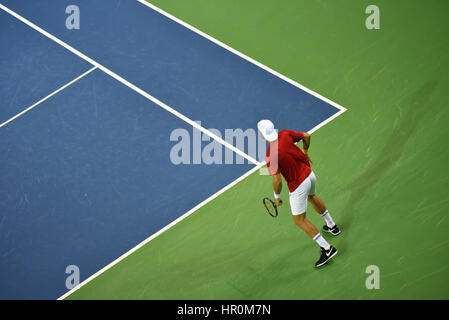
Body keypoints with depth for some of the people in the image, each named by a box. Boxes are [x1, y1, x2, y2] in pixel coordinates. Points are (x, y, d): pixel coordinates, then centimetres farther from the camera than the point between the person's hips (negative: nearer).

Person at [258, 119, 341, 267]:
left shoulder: (271, 156, -26)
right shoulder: (285, 134, -10)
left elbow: (277, 181, -25)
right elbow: (306, 136, 3)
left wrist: (277, 197, -6)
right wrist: (305, 152, 22)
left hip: (298, 185, -7)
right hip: (309, 174, 8)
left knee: (299, 220, 7)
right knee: (311, 196, 38)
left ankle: (327, 249, 4)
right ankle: (332, 226, 53)